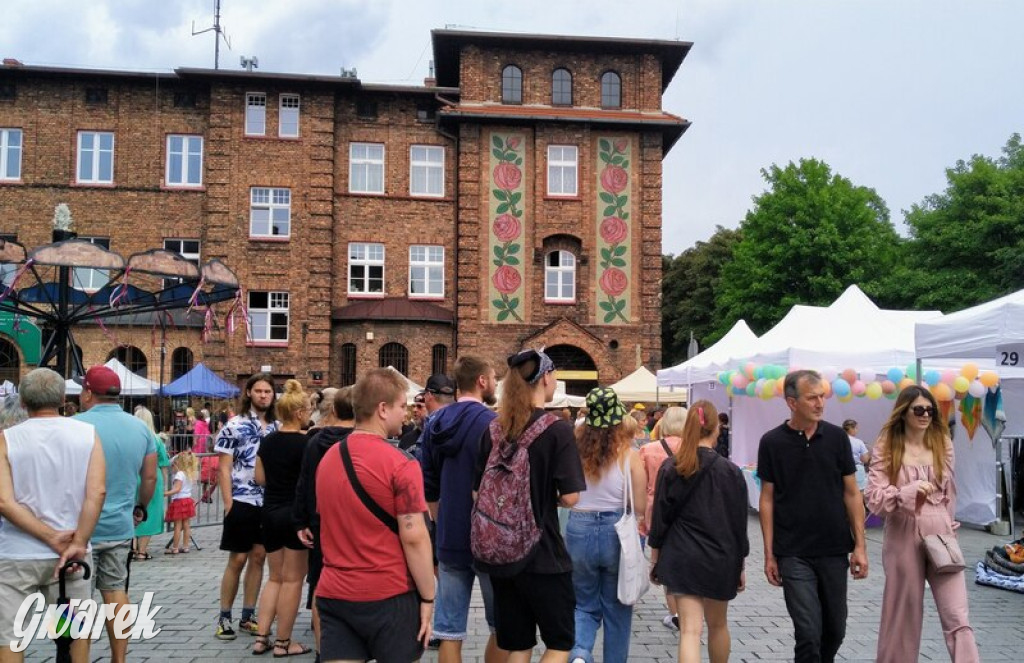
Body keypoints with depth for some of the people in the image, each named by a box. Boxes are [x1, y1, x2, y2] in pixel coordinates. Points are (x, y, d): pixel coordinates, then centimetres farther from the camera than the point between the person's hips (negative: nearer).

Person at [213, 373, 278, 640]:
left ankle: (248, 617, 19)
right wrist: (228, 503, -11)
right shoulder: (234, 425, -4)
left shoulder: (276, 427, 9)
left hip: (269, 503, 4)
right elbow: (224, 468, -6)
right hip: (242, 501, -4)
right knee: (237, 559, 1)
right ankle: (224, 617, 14)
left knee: (258, 557, 9)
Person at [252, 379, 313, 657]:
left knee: (275, 577, 17)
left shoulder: (267, 441, 5)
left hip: (269, 512, 7)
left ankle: (261, 637, 15)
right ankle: (283, 642, 10)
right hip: (295, 513, -7)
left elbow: (260, 478, 11)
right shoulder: (305, 442, -14)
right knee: (292, 579, 4)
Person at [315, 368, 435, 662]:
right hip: (389, 595, -5)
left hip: (333, 593, 6)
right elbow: (414, 537, -16)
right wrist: (427, 597, -8)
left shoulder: (328, 458, 8)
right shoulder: (400, 463, -14)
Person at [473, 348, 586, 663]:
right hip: (544, 554, -5)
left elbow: (479, 492, 7)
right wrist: (550, 497, 5)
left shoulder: (493, 429, 3)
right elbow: (570, 497, -16)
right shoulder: (557, 429, -13)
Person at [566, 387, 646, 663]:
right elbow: (640, 508, -7)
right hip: (618, 532, -1)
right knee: (617, 608, 18)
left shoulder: (574, 449, -6)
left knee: (584, 604, 17)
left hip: (579, 530, 1)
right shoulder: (629, 454, -10)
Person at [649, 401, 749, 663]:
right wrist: (740, 565, 9)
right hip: (720, 560, 1)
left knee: (690, 631, -3)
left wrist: (655, 558, 9)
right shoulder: (731, 472, -7)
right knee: (718, 625, 21)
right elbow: (739, 523, -1)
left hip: (681, 559, 0)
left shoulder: (670, 468, -6)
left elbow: (660, 517, -2)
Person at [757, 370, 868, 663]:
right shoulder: (772, 442, -4)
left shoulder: (836, 437, 1)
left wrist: (860, 545, 0)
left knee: (835, 630, 14)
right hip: (794, 554, -2)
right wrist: (769, 554, -2)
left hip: (834, 551, 3)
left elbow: (851, 493, 5)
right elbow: (767, 499, 0)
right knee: (808, 633, -5)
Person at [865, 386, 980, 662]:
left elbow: (949, 493, 16)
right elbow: (874, 499, -11)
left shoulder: (943, 444, 5)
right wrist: (908, 491, -25)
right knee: (903, 614, 8)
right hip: (904, 538, -2)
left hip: (940, 536, 3)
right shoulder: (886, 448, -5)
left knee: (958, 616, -3)